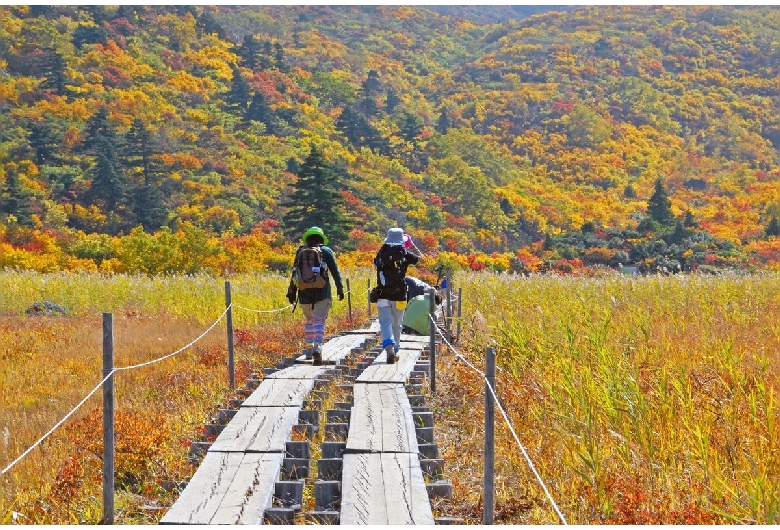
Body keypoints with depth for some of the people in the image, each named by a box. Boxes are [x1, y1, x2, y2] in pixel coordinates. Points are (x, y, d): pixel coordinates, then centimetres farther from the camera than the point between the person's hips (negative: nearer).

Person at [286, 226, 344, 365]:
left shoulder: (300, 252, 12)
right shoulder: (326, 251, 6)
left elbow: (294, 273, 10)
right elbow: (335, 271, 0)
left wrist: (291, 292, 12)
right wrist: (340, 288, 3)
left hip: (304, 293, 3)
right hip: (322, 292, -3)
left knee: (309, 320, 22)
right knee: (319, 321, -8)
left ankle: (309, 348, 21)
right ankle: (318, 347, -28)